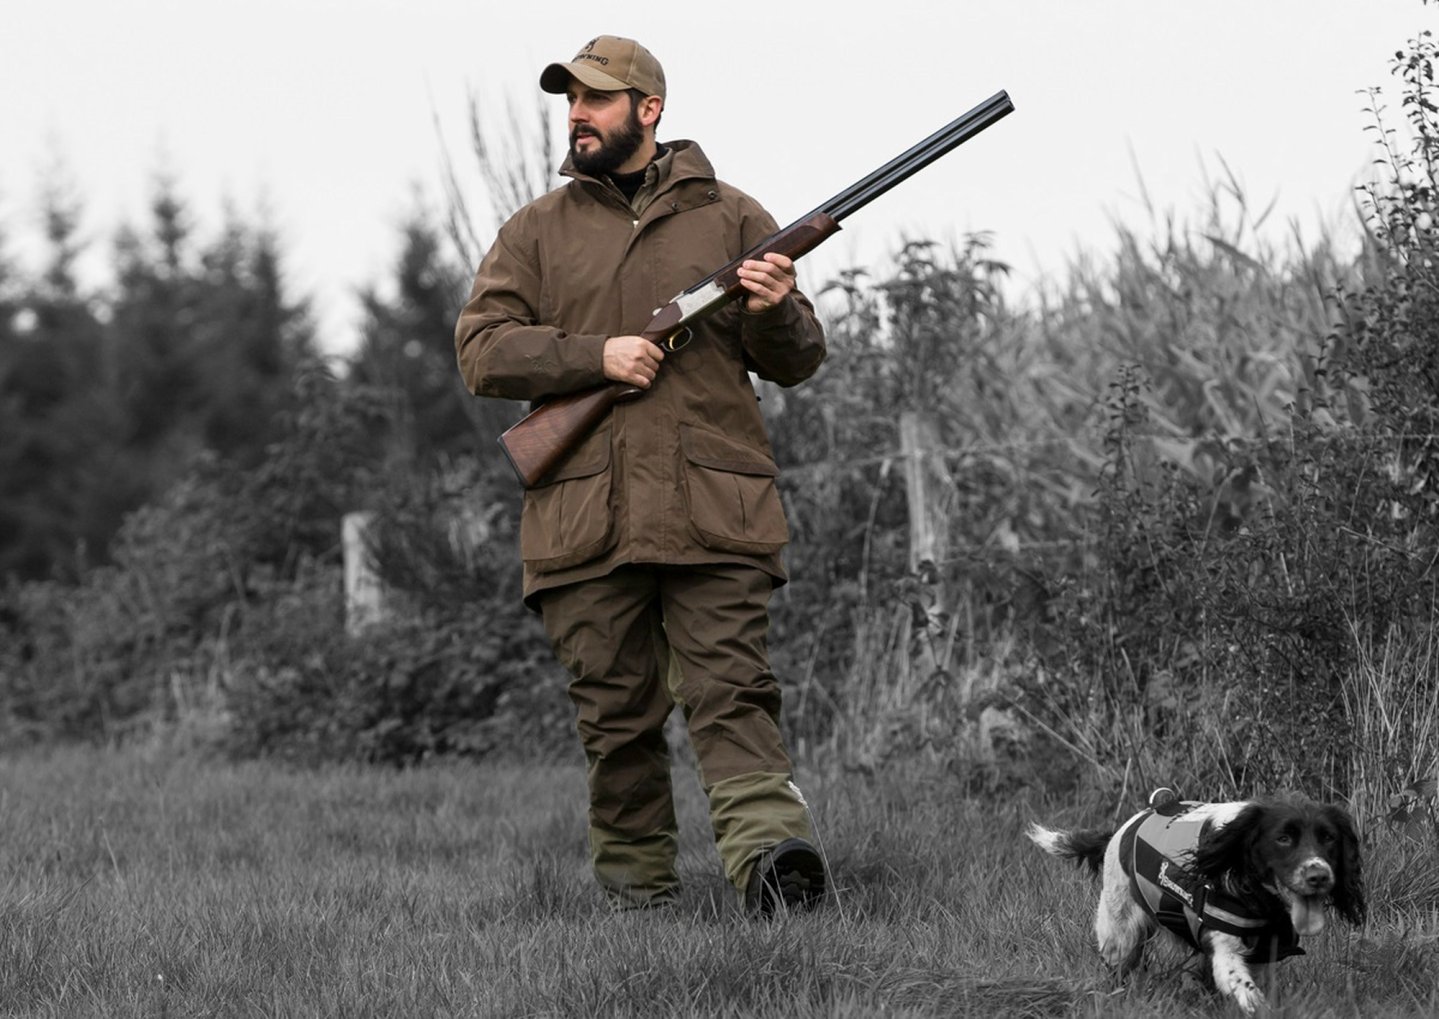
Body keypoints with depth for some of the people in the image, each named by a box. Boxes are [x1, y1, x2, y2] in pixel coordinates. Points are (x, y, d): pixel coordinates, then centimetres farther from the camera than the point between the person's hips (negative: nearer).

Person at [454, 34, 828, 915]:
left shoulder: (732, 219, 12)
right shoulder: (538, 232, 15)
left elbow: (799, 363, 13)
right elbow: (482, 350, 4)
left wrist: (774, 313, -11)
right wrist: (596, 355, -10)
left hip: (715, 513, -2)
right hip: (586, 525, 2)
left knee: (732, 694, -13)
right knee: (617, 717, 5)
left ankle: (771, 851, -27)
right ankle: (636, 887, 13)